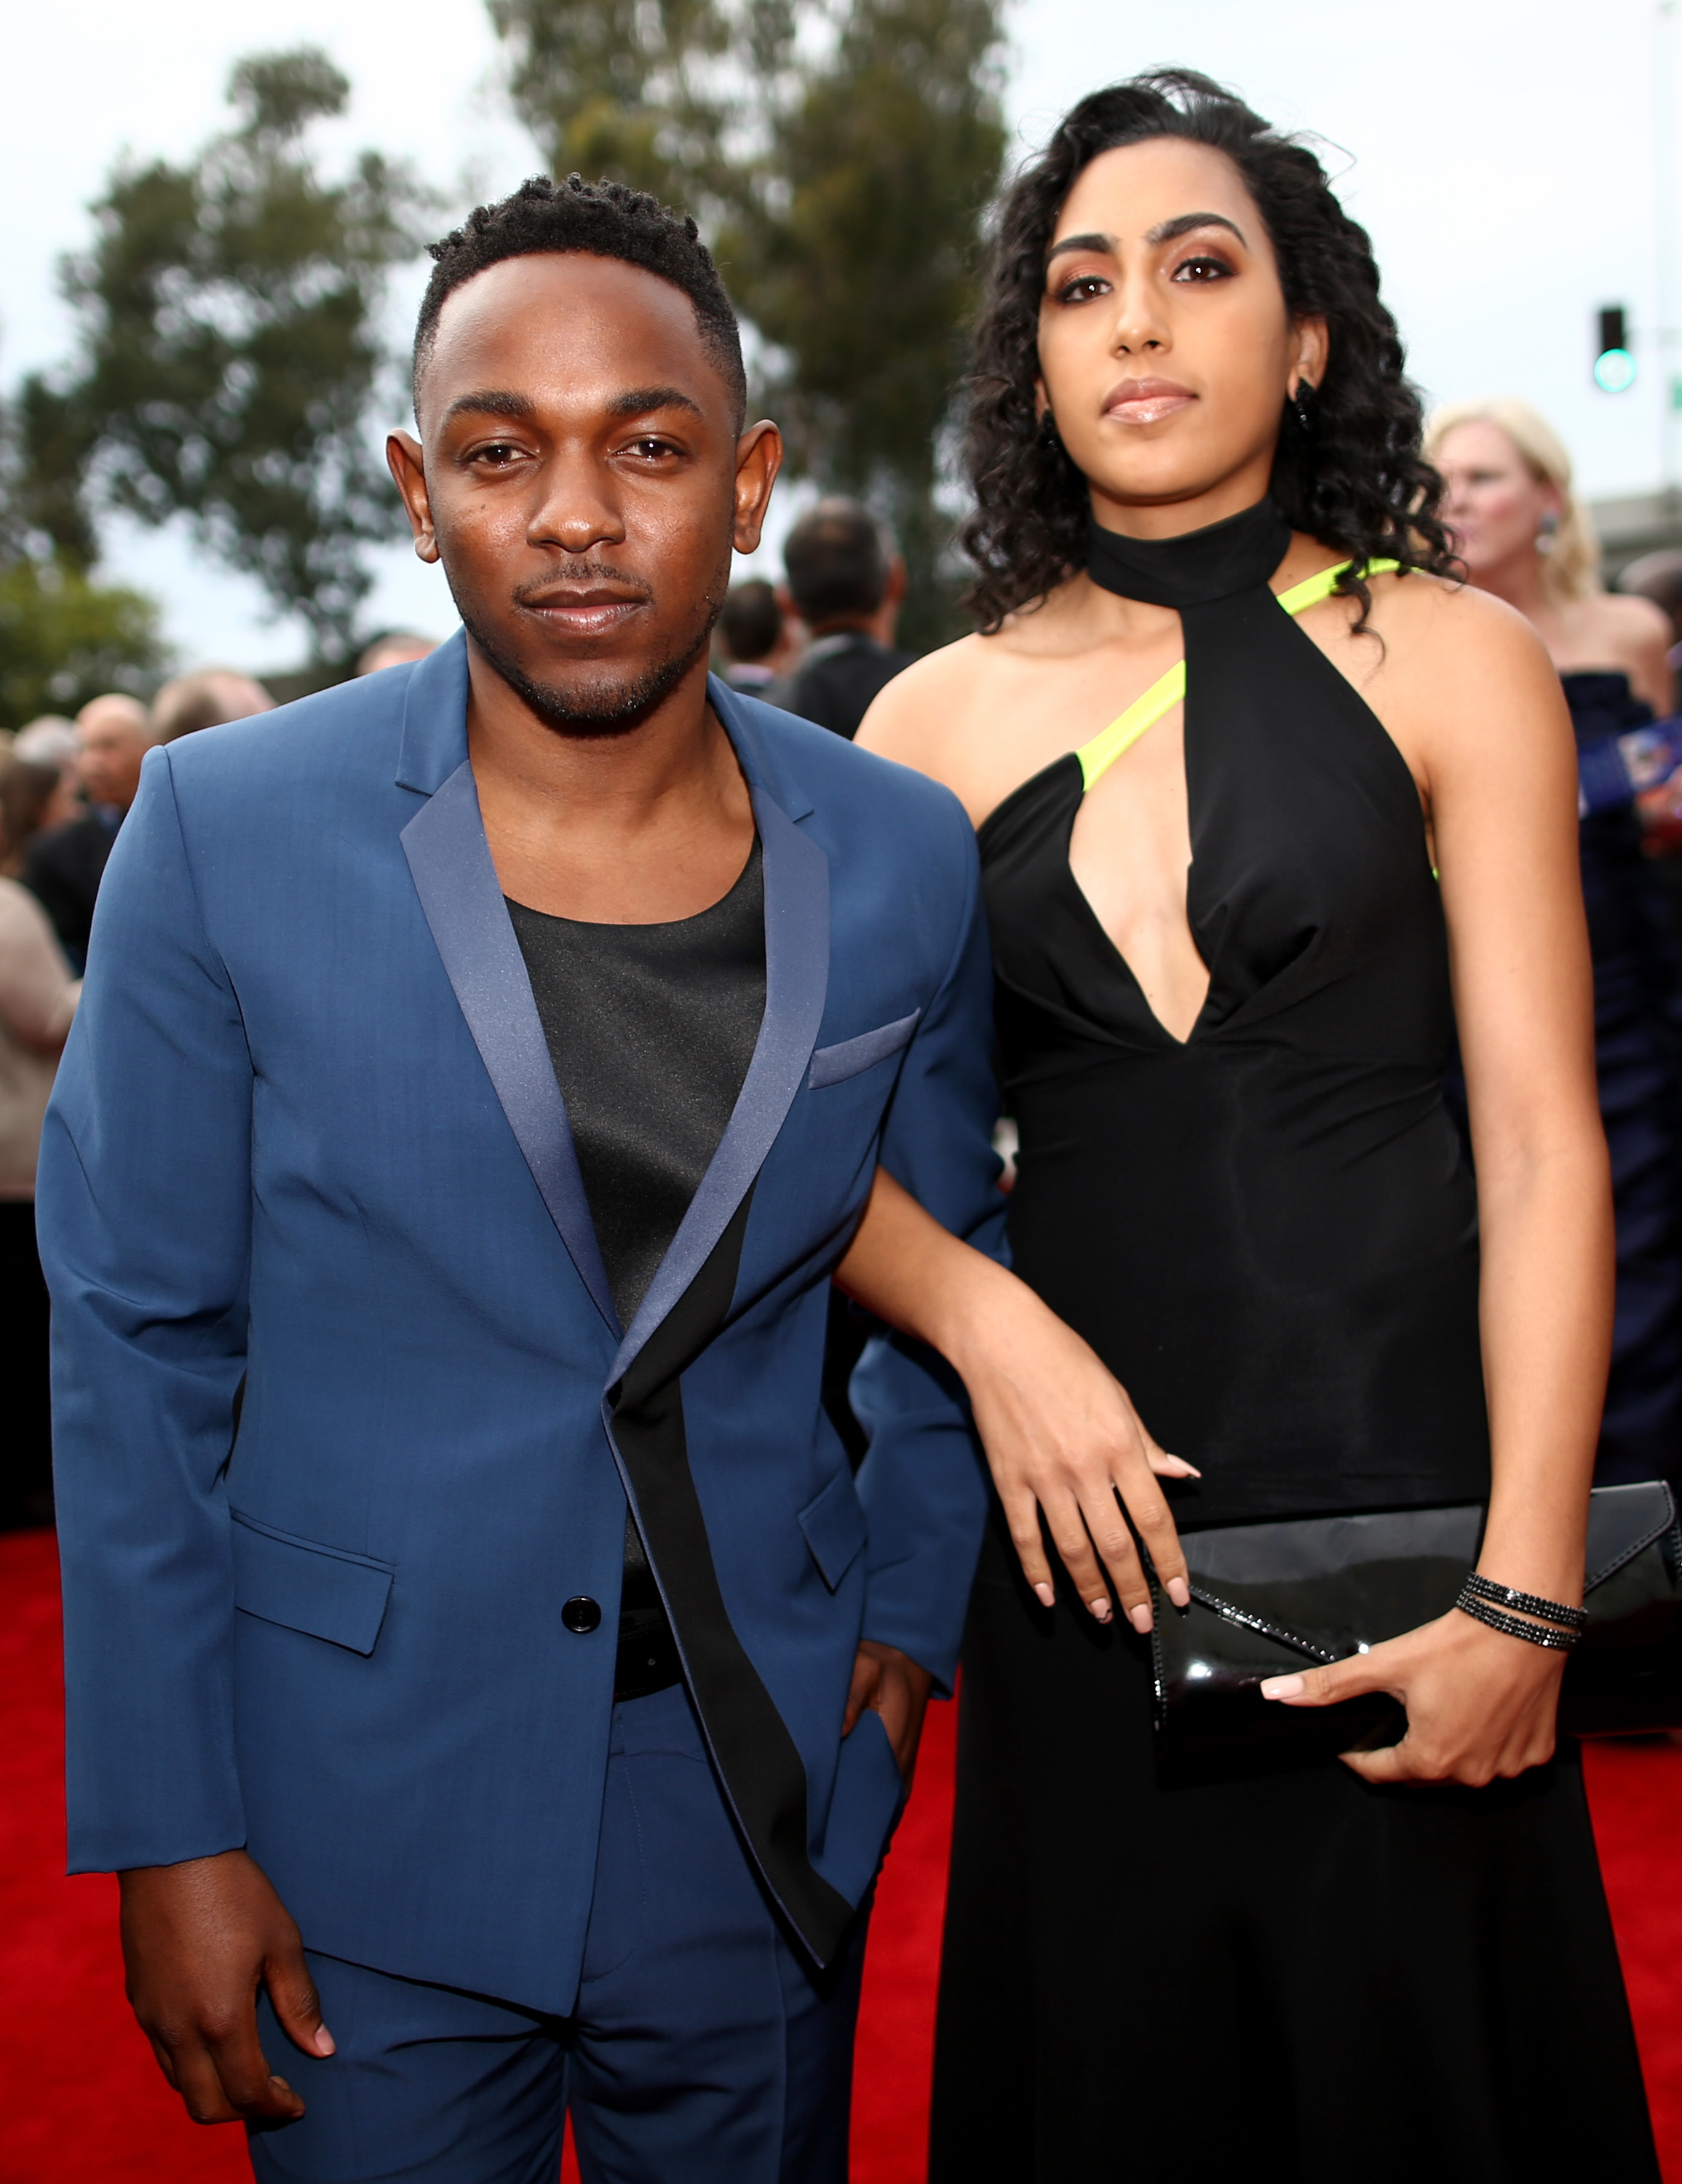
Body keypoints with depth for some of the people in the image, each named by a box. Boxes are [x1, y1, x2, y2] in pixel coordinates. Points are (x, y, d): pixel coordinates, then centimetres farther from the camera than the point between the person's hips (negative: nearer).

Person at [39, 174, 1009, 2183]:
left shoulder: (903, 860, -4)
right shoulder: (228, 830, -11)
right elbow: (137, 1348, -6)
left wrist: (910, 1601, 3)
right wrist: (166, 1832, -6)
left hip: (764, 1801, 3)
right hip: (368, 1808, -2)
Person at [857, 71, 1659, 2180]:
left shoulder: (1451, 663, -2)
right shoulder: (943, 716, 4)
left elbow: (1542, 1140, -6)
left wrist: (1525, 1594, -13)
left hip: (1391, 1483, -1)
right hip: (1074, 1511, 2)